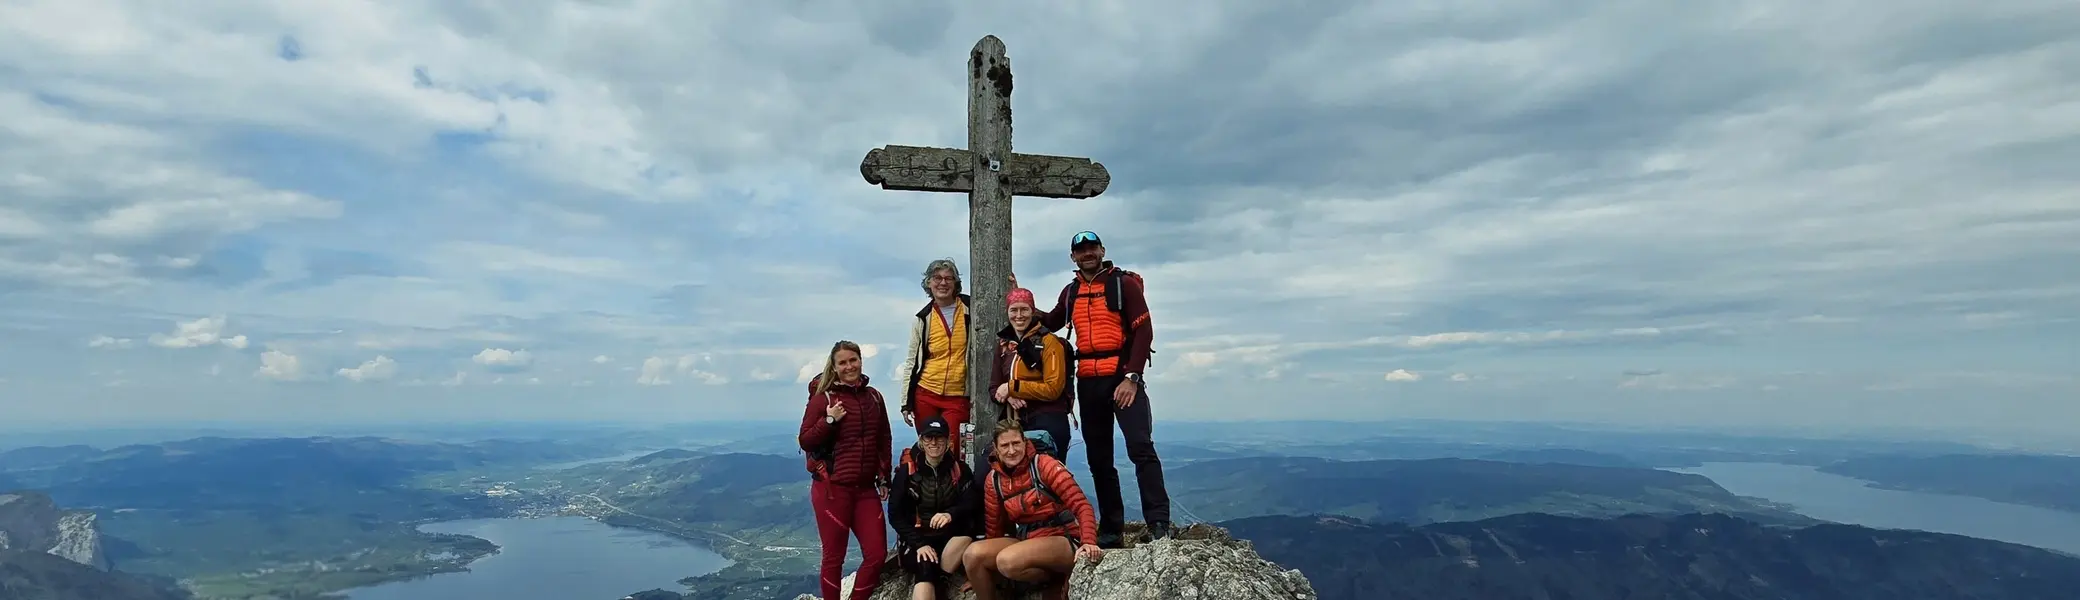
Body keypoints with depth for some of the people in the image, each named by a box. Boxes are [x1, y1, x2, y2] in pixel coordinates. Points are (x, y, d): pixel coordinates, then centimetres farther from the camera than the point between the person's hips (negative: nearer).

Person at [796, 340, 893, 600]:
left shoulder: (873, 397, 8)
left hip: (866, 489, 4)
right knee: (834, 557, 5)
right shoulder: (823, 398, -5)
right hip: (832, 489, -4)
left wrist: (884, 479, 11)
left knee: (877, 554, 3)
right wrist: (829, 420, -18)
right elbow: (805, 442, -4)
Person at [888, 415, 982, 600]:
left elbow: (974, 502, -9)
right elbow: (895, 515, -3)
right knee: (926, 569, -35)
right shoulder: (906, 471, -1)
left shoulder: (960, 469, 4)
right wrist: (919, 543, -17)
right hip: (916, 538, -2)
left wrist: (951, 514, -31)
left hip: (950, 537, 2)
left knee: (968, 532, -32)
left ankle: (937, 579, -23)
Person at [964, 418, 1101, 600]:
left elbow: (1081, 505, -16)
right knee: (973, 554, -19)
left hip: (1062, 541, -5)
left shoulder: (1044, 464, -10)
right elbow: (993, 527, 13)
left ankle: (1056, 581, -5)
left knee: (1008, 560, -32)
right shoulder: (993, 480, 5)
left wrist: (1088, 543, -31)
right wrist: (979, 574, 14)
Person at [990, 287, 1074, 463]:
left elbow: (1053, 389, -14)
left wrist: (1012, 387, -13)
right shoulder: (1003, 344, 12)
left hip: (1048, 422, -6)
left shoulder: (1048, 341, -7)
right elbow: (994, 387, 14)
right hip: (1016, 422, 6)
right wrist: (1009, 397, -10)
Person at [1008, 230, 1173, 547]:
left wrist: (1132, 377, -16)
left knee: (1140, 447, -17)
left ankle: (1159, 525, -14)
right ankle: (1110, 529, 18)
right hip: (1088, 383, 6)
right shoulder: (1071, 292, 14)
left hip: (1124, 377, -6)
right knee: (1098, 458, 9)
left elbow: (1144, 331, -8)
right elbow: (1050, 323, 30)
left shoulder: (1123, 283, -2)